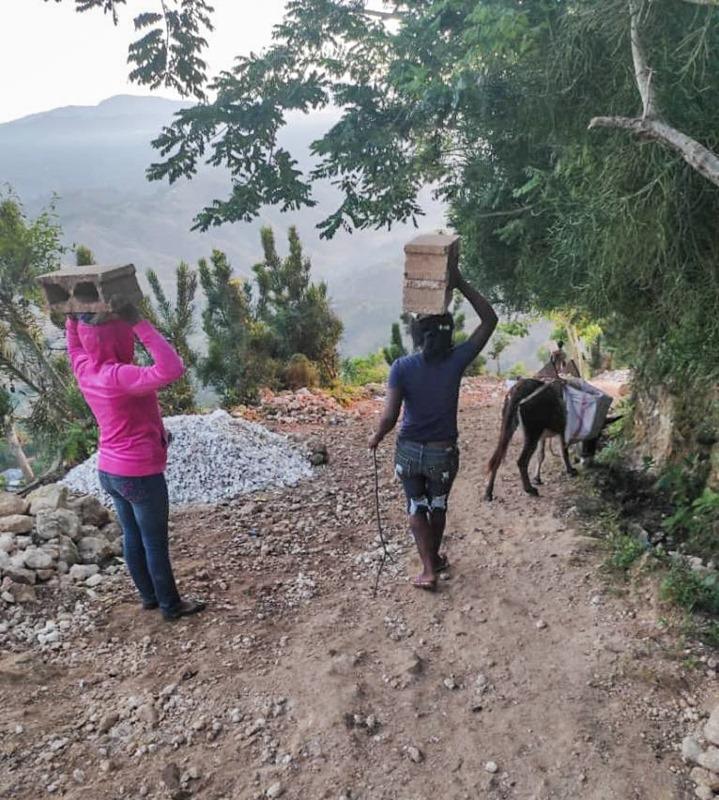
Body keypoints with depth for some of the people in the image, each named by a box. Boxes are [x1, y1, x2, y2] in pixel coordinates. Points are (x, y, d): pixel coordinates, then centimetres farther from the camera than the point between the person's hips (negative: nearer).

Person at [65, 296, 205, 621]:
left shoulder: (84, 368, -4)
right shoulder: (119, 376, -28)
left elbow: (74, 337, 19)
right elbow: (172, 369, -42)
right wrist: (138, 322, -38)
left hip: (109, 471, 8)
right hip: (140, 474, -8)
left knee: (132, 536, 20)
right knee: (155, 542, 8)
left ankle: (149, 596, 37)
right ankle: (171, 605, 24)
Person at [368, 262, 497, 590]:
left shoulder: (402, 366, -16)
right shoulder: (456, 361, -15)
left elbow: (389, 417, -21)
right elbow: (490, 319, -7)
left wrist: (376, 437, 0)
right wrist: (460, 284, -10)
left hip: (409, 451, 0)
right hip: (443, 453, 1)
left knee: (416, 505, 20)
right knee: (438, 504, 25)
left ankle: (428, 569, 17)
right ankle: (434, 558, 43)